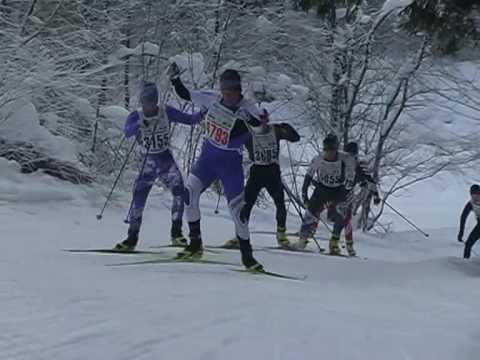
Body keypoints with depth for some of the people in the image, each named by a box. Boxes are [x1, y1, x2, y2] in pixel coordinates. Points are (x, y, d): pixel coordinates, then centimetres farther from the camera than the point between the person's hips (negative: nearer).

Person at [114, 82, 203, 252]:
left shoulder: (167, 112, -6)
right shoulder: (136, 116, -9)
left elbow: (188, 119, -6)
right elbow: (127, 132, -27)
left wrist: (202, 114, -25)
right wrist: (140, 124, -46)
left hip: (167, 161, 0)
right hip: (148, 163, 0)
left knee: (179, 191, -19)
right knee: (138, 198, -10)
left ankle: (176, 232, -7)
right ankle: (132, 237, 5)